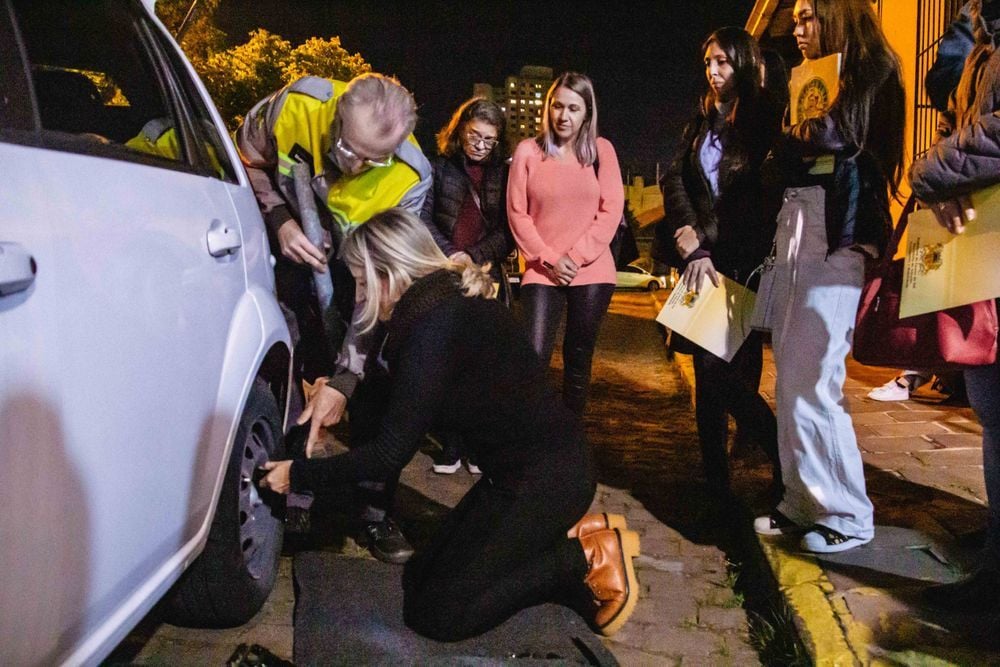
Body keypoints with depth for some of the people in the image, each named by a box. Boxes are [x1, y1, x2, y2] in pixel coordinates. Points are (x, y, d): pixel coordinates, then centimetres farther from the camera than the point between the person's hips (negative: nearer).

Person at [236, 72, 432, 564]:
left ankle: (375, 513, 8)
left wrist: (344, 379, -32)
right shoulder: (296, 104, -29)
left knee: (374, 383, -5)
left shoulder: (409, 177, -31)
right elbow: (247, 159, -7)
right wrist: (280, 221, -25)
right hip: (288, 242, 1)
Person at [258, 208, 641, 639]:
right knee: (422, 578, 14)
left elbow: (390, 454, -19)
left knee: (435, 614, -4)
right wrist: (340, 389, 10)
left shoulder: (435, 324, -23)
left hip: (547, 477, -10)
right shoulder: (451, 297, 5)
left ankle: (588, 556, 1)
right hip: (515, 471, 10)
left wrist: (299, 475, -7)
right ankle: (571, 532, 11)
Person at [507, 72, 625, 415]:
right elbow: (517, 213, 1)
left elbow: (612, 209, 0)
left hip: (591, 272, 1)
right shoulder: (528, 150, 2)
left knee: (578, 360, 9)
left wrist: (576, 256, -10)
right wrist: (549, 259, -9)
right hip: (542, 272, -1)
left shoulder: (601, 150, 4)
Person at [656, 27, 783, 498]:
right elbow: (674, 181, 7)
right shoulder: (701, 123, 19)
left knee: (728, 366, -14)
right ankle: (716, 480, 10)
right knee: (707, 367, 4)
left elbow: (767, 192, -5)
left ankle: (785, 458, 2)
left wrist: (708, 250, -11)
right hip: (704, 261, 6)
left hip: (744, 263, -5)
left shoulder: (766, 120, 2)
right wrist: (691, 243, -9)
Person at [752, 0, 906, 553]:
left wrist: (791, 139, 2)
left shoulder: (870, 72, 3)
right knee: (791, 380, 5)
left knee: (812, 383, -10)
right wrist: (798, 148, -2)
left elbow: (835, 134, -15)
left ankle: (848, 515, 3)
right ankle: (803, 503, 14)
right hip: (793, 232, 8)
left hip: (838, 234, -8)